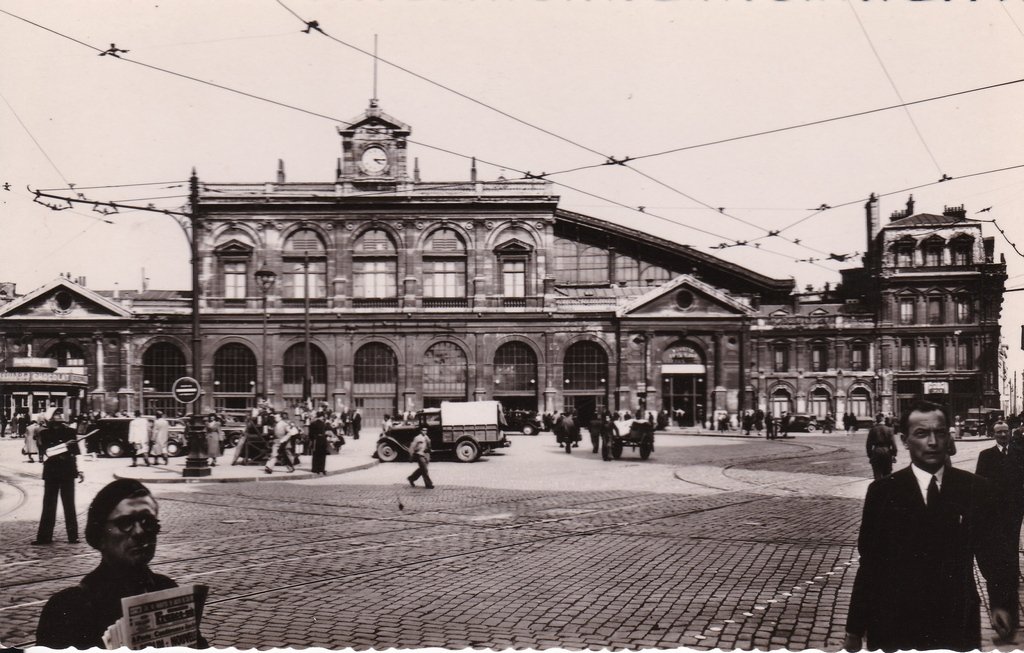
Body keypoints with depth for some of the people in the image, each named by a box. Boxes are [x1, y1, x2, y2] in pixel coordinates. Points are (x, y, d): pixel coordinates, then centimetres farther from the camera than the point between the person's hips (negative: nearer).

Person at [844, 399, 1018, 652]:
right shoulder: (882, 491, -5)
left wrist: (1002, 602, -14)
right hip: (894, 628, -1)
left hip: (958, 625, 1)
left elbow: (992, 550, 3)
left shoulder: (976, 488, -2)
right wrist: (855, 629, -1)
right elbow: (870, 565, -2)